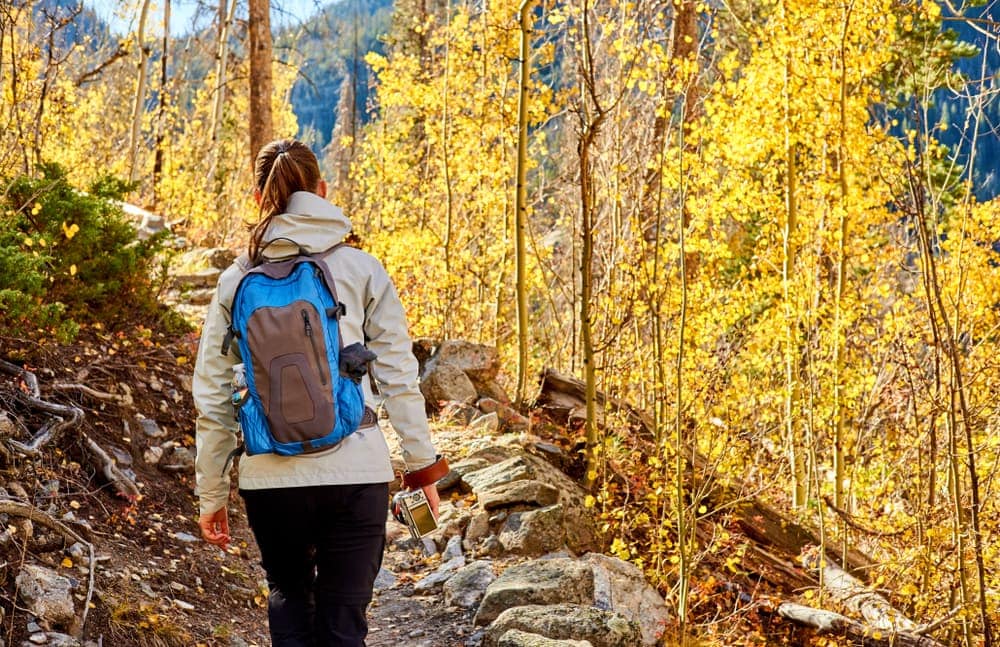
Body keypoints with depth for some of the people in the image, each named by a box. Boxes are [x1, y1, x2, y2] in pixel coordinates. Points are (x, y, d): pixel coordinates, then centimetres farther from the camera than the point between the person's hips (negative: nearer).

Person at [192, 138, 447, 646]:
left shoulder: (236, 281, 3)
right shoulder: (361, 270, 0)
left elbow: (213, 398, 4)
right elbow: (398, 377, -1)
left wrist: (211, 494, 12)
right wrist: (422, 463, 8)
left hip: (268, 477, 1)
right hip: (354, 472, -1)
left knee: (288, 592, 24)